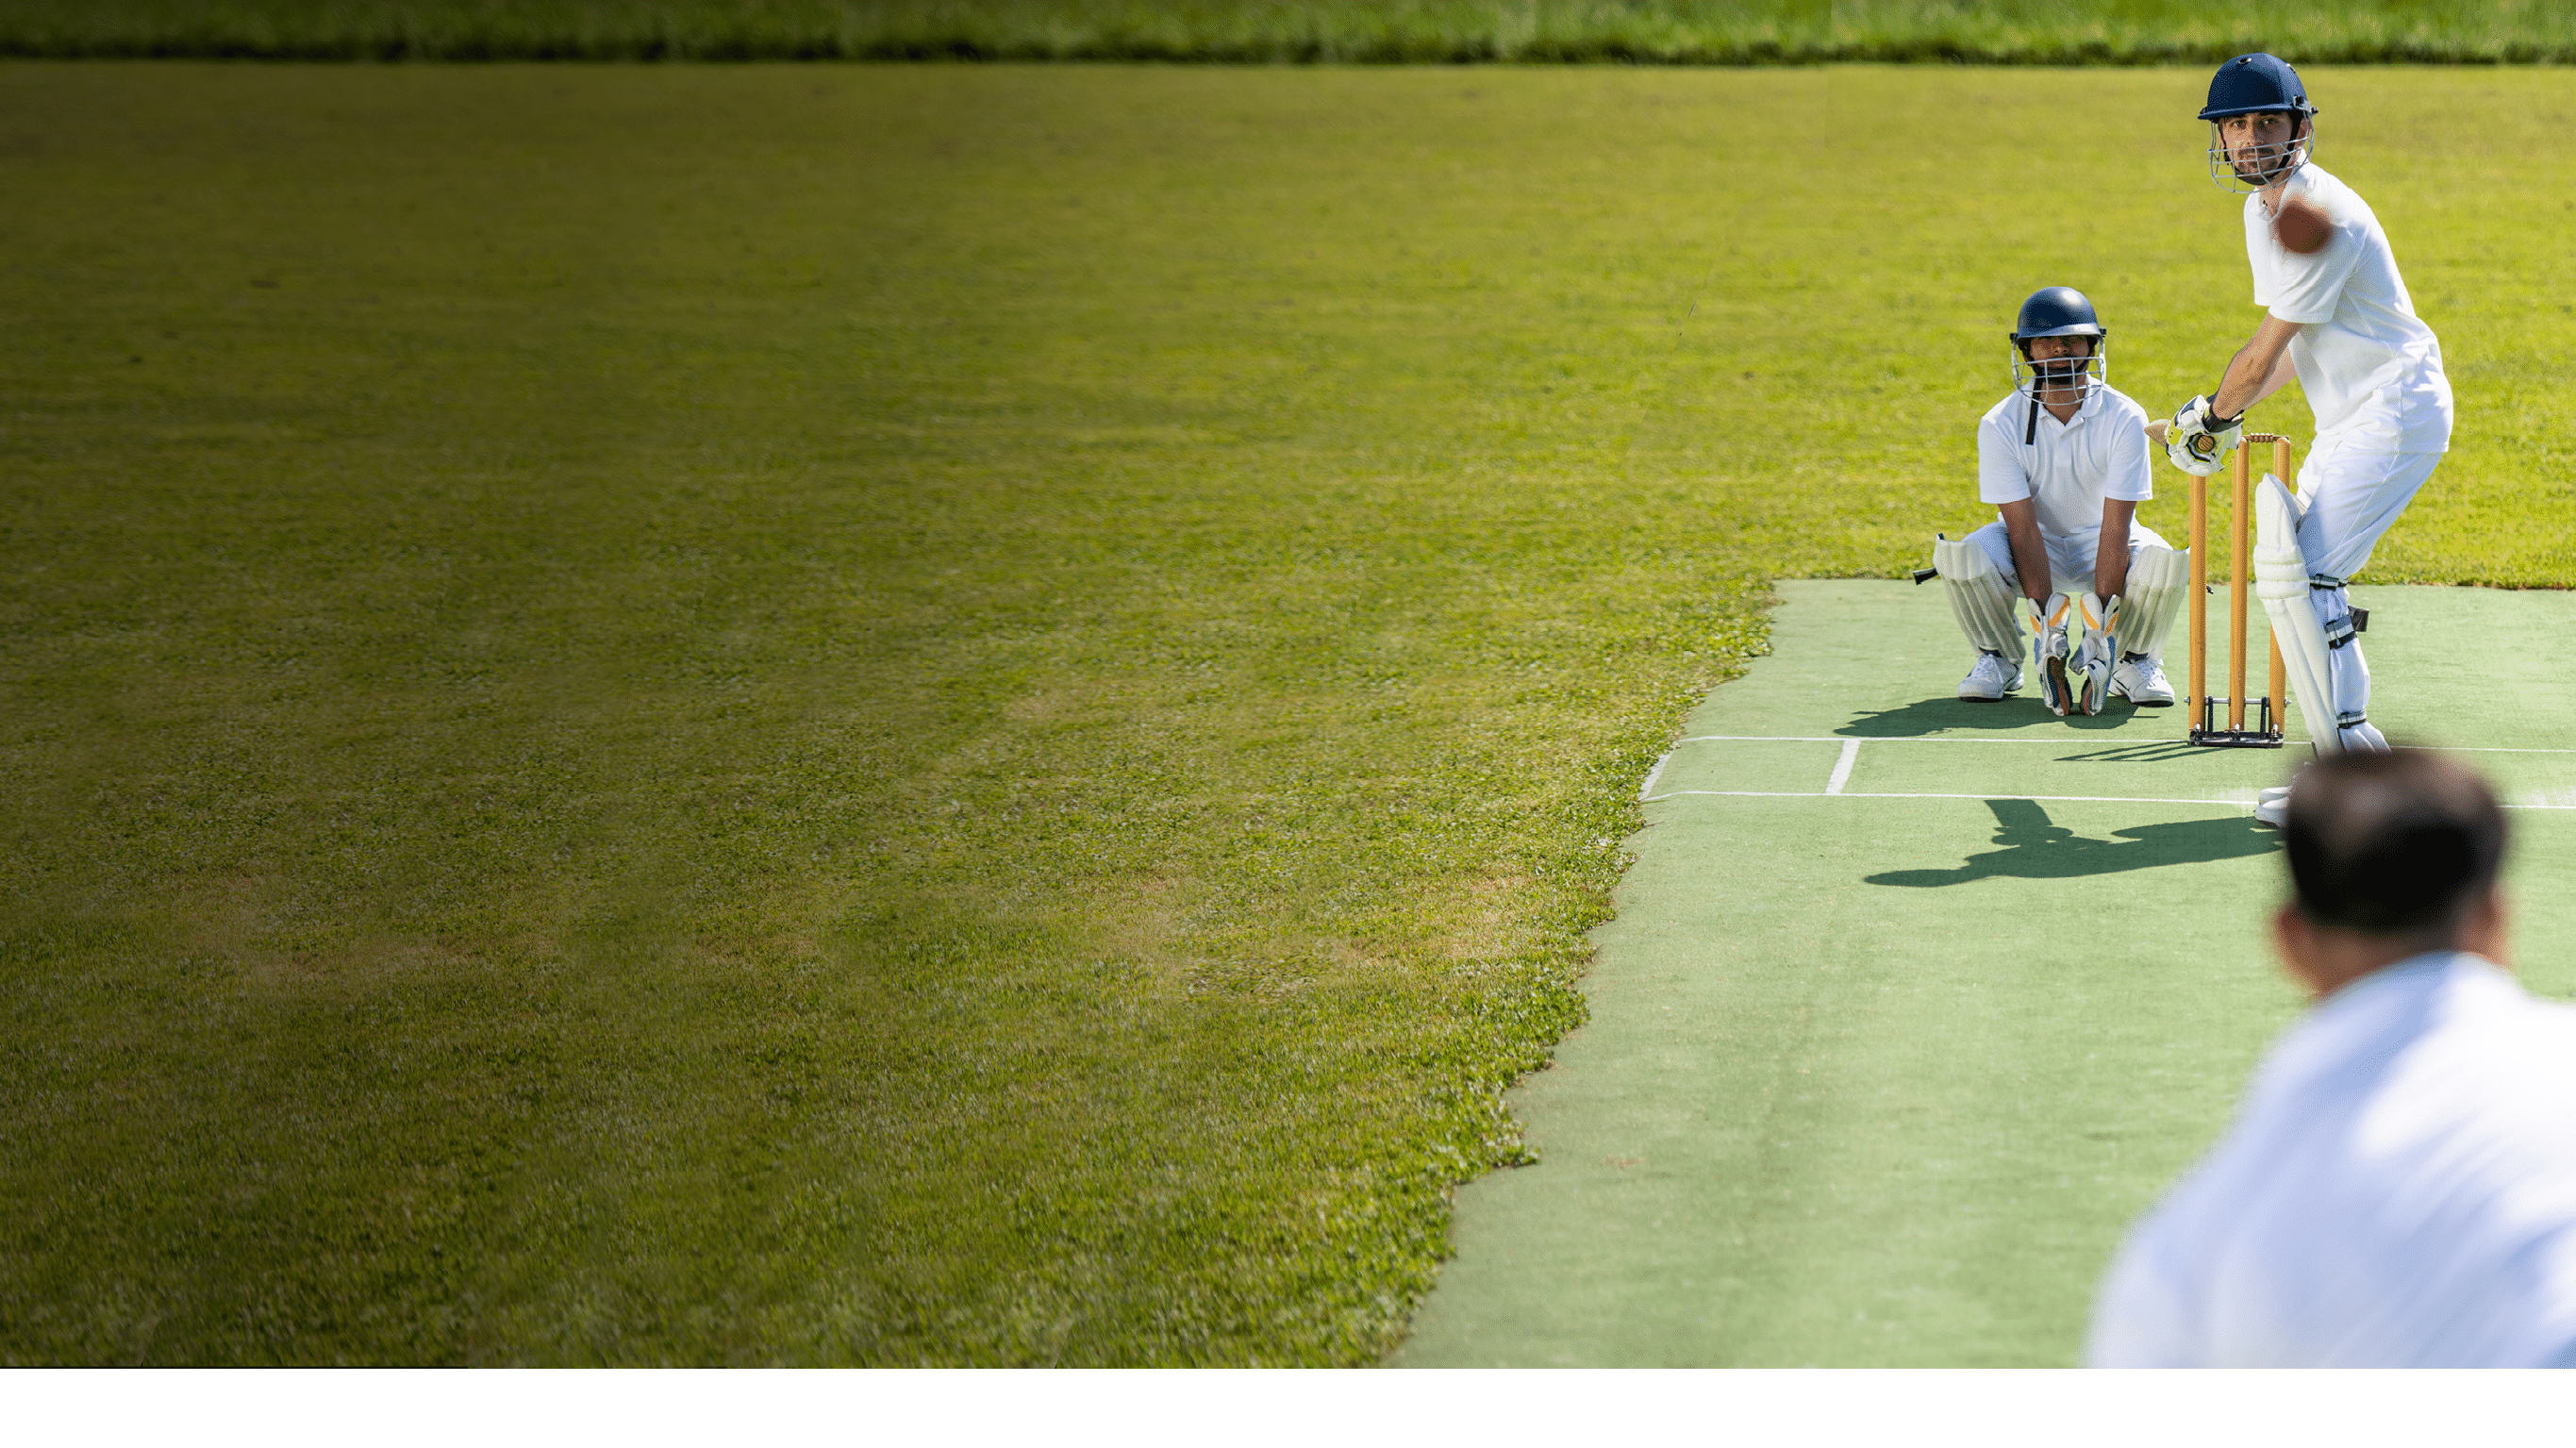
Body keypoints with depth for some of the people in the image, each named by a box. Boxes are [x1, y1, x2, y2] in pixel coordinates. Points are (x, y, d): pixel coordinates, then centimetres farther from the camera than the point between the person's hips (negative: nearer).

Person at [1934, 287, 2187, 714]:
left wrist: (2099, 626, -31)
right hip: (2035, 552, 0)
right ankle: (1998, 659, -2)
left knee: (2165, 564, -32)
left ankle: (2136, 660, -1)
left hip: (2100, 548, 0)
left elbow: (2116, 529, -22)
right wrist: (2047, 625, -31)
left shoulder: (2125, 419, -17)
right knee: (1961, 554, -31)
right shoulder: (2000, 425, -16)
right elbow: (2023, 530, -21)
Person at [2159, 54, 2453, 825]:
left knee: (2295, 569, -18)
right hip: (2347, 420, 10)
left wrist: (2208, 419, -3)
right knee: (2298, 567, 12)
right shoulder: (2263, 210, 11)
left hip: (2396, 411, -10)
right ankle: (2353, 750, 20)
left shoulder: (2324, 217, -21)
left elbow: (2264, 353, -18)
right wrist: (2226, 414, 13)